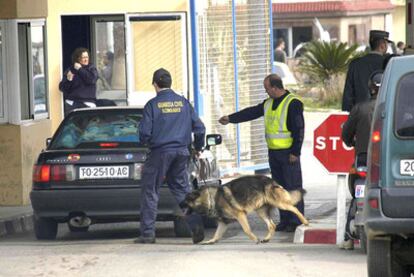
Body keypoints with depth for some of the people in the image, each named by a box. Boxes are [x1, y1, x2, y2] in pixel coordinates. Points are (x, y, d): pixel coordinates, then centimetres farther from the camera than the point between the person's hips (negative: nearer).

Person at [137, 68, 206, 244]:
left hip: (160, 152, -4)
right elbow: (199, 127, 6)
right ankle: (196, 224, -3)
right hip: (181, 152, 4)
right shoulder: (183, 103, 6)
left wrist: (146, 143, 14)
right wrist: (198, 148, 22)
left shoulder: (153, 104, -7)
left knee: (150, 192, 4)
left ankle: (148, 233, 3)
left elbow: (144, 132, -10)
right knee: (182, 190, 13)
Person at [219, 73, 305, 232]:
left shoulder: (293, 103, -11)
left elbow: (299, 129, -14)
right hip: (274, 152, 9)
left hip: (288, 153, -9)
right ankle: (285, 220, 15)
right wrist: (230, 118, 23)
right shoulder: (268, 104, 15)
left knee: (293, 188, -7)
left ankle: (296, 221, -6)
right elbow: (251, 113, 24)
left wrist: (295, 152, -17)